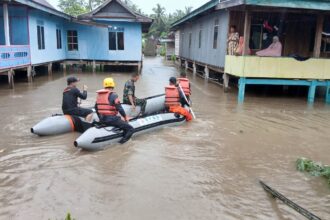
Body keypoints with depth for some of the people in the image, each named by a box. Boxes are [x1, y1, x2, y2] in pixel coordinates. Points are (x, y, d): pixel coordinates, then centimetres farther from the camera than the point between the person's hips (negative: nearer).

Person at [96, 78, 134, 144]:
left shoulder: (99, 95, 11)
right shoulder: (113, 95, -11)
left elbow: (96, 107, 18)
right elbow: (119, 108, -14)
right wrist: (125, 117, 1)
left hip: (102, 120, 8)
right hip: (112, 119, -8)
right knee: (130, 129, -4)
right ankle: (122, 141, -21)